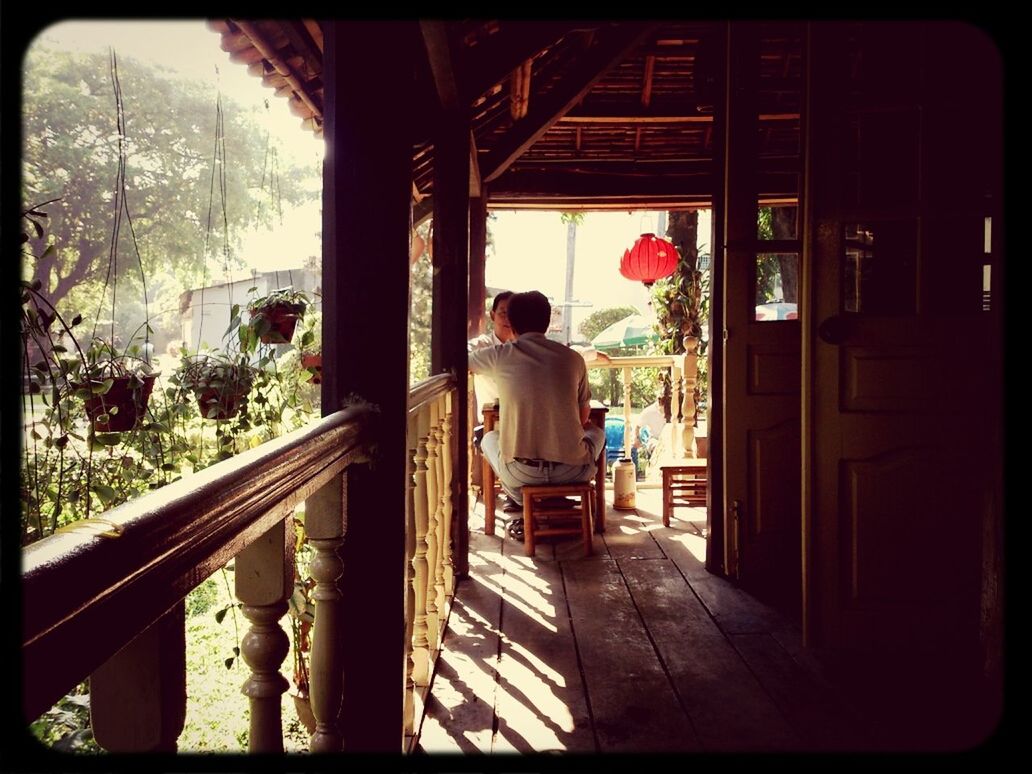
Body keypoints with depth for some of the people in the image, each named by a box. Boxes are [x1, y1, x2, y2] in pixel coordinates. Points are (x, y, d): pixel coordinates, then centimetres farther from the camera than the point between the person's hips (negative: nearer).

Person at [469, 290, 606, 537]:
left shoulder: (499, 356, -1)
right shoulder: (573, 358, 2)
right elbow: (584, 418, 12)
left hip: (520, 473, 0)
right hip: (572, 471, 1)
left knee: (489, 438, 32)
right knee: (596, 431, 32)